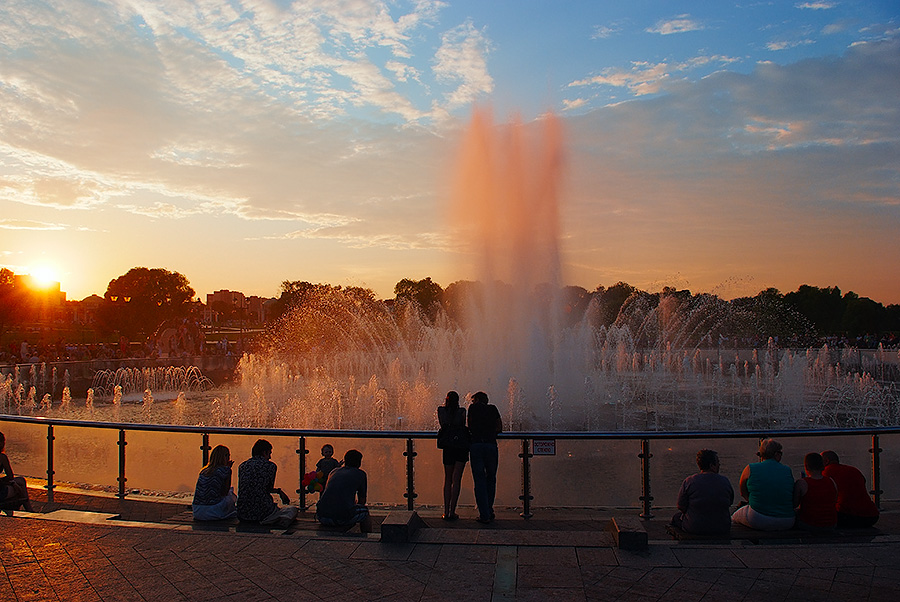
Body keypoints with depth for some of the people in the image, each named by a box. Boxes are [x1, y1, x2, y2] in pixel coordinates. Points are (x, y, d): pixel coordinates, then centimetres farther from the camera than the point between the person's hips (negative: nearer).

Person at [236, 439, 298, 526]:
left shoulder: (242, 465, 10)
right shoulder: (270, 466, -6)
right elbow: (269, 489, 4)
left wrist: (278, 491, 29)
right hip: (261, 513, -6)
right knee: (293, 509, 16)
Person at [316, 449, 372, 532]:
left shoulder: (334, 472, 24)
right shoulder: (360, 474, 14)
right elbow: (362, 501, 22)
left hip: (322, 518, 4)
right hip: (344, 518, -4)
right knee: (365, 512, 24)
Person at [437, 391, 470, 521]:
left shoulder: (440, 410, 5)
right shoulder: (462, 412, -1)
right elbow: (463, 426, 8)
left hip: (447, 447, 2)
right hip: (461, 446, -2)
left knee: (447, 480, 11)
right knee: (456, 480, 0)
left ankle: (446, 511, 8)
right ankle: (452, 512, -1)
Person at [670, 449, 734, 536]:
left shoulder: (689, 481, -13)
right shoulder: (725, 481, -6)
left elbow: (681, 507, -8)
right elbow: (730, 503, 8)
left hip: (695, 528, -3)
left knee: (676, 517, 26)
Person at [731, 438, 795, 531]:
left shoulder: (750, 469, -2)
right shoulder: (788, 471, 4)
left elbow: (743, 493, 12)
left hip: (758, 521, -1)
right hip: (786, 524, 1)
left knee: (734, 516, 29)